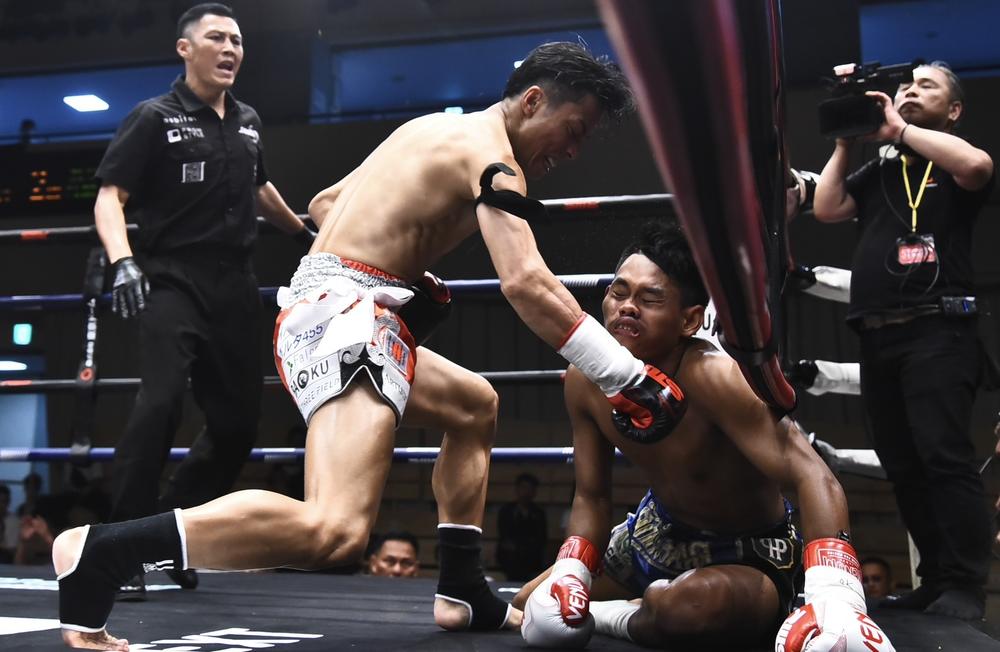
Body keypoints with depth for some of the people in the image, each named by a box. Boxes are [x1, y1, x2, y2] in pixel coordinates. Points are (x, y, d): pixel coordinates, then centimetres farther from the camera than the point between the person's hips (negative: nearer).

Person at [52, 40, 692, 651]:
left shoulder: (440, 130, 24)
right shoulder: (491, 152, -5)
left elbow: (325, 203, 31)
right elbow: (526, 282, -21)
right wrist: (629, 377, -18)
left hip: (317, 305, 11)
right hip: (345, 314, -11)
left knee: (475, 404, 29)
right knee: (335, 531, -28)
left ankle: (462, 591, 27)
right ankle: (99, 551, -24)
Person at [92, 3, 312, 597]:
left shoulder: (249, 122, 13)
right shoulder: (155, 118, -3)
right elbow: (111, 196, -10)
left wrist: (304, 231, 43)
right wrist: (123, 261, -28)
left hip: (235, 286, 6)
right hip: (174, 281, -6)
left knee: (238, 422, 4)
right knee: (162, 401, -25)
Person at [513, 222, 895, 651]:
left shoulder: (712, 377, -34)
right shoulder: (585, 381, -14)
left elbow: (812, 478, -41)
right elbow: (591, 497, -2)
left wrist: (835, 597, -55)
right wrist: (568, 573, -20)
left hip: (750, 555, -7)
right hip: (661, 531, 7)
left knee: (679, 607, -41)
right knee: (531, 605, 14)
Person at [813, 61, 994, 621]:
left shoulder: (954, 164, 7)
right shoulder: (877, 172, 22)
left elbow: (977, 166, -16)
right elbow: (826, 209, 11)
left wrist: (899, 129, -7)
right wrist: (846, 142, 15)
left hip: (937, 331, -6)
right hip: (878, 337, 6)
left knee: (945, 456, -15)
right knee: (902, 465, 7)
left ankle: (966, 587, -11)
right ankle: (936, 580, 15)